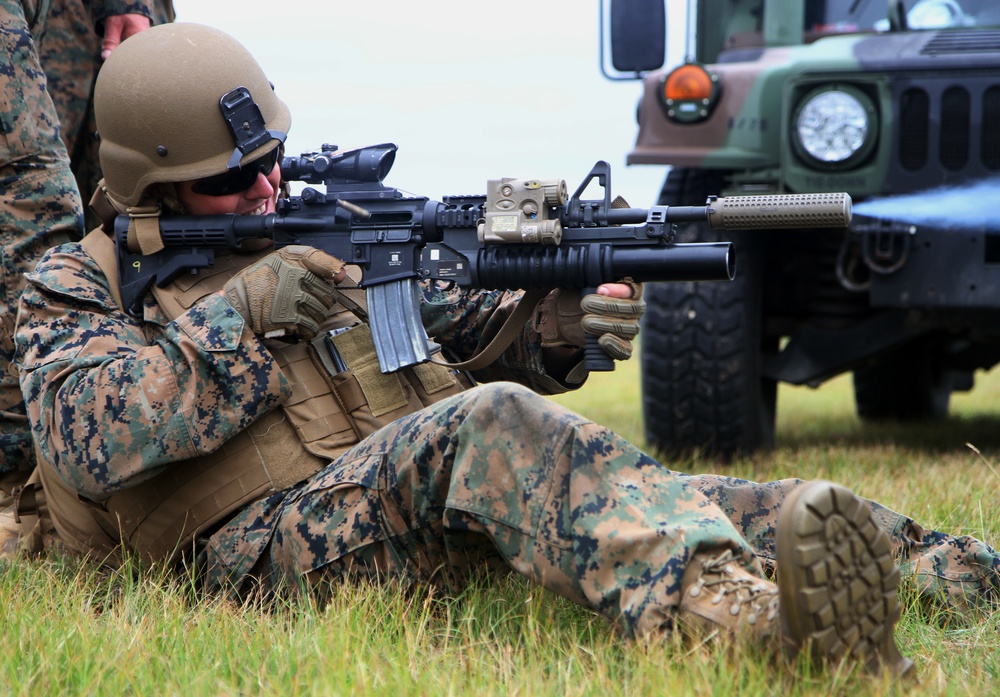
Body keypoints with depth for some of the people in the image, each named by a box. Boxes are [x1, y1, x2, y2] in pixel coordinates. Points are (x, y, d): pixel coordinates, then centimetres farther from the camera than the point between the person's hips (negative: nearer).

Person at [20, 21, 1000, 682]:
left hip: (430, 489, 6)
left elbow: (472, 335, 19)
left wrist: (551, 327, -5)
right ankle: (728, 615, -62)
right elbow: (87, 441, -8)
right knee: (495, 429, -36)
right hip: (266, 544, -6)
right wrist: (237, 314, -12)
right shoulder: (76, 286, 11)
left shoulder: (329, 240, 24)